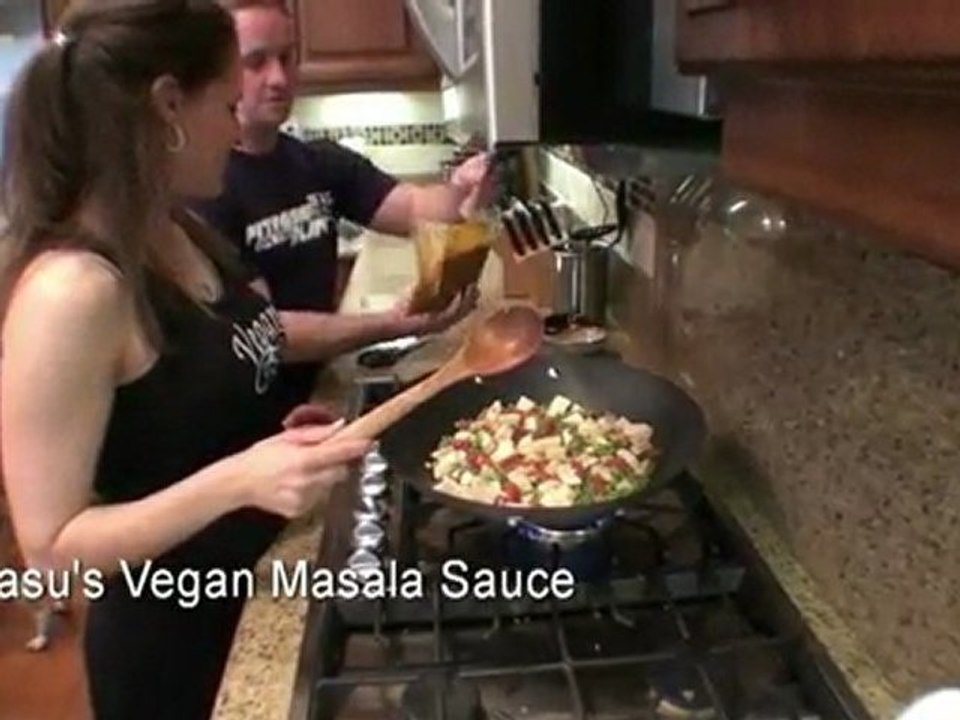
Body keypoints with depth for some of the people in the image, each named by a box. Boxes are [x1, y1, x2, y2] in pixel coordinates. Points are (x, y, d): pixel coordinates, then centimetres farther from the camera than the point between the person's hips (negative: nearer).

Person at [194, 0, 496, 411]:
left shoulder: (323, 164, 3)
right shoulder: (202, 186, -18)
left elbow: (414, 208, -9)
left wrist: (460, 196, -31)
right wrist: (393, 326, -32)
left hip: (315, 394, 6)